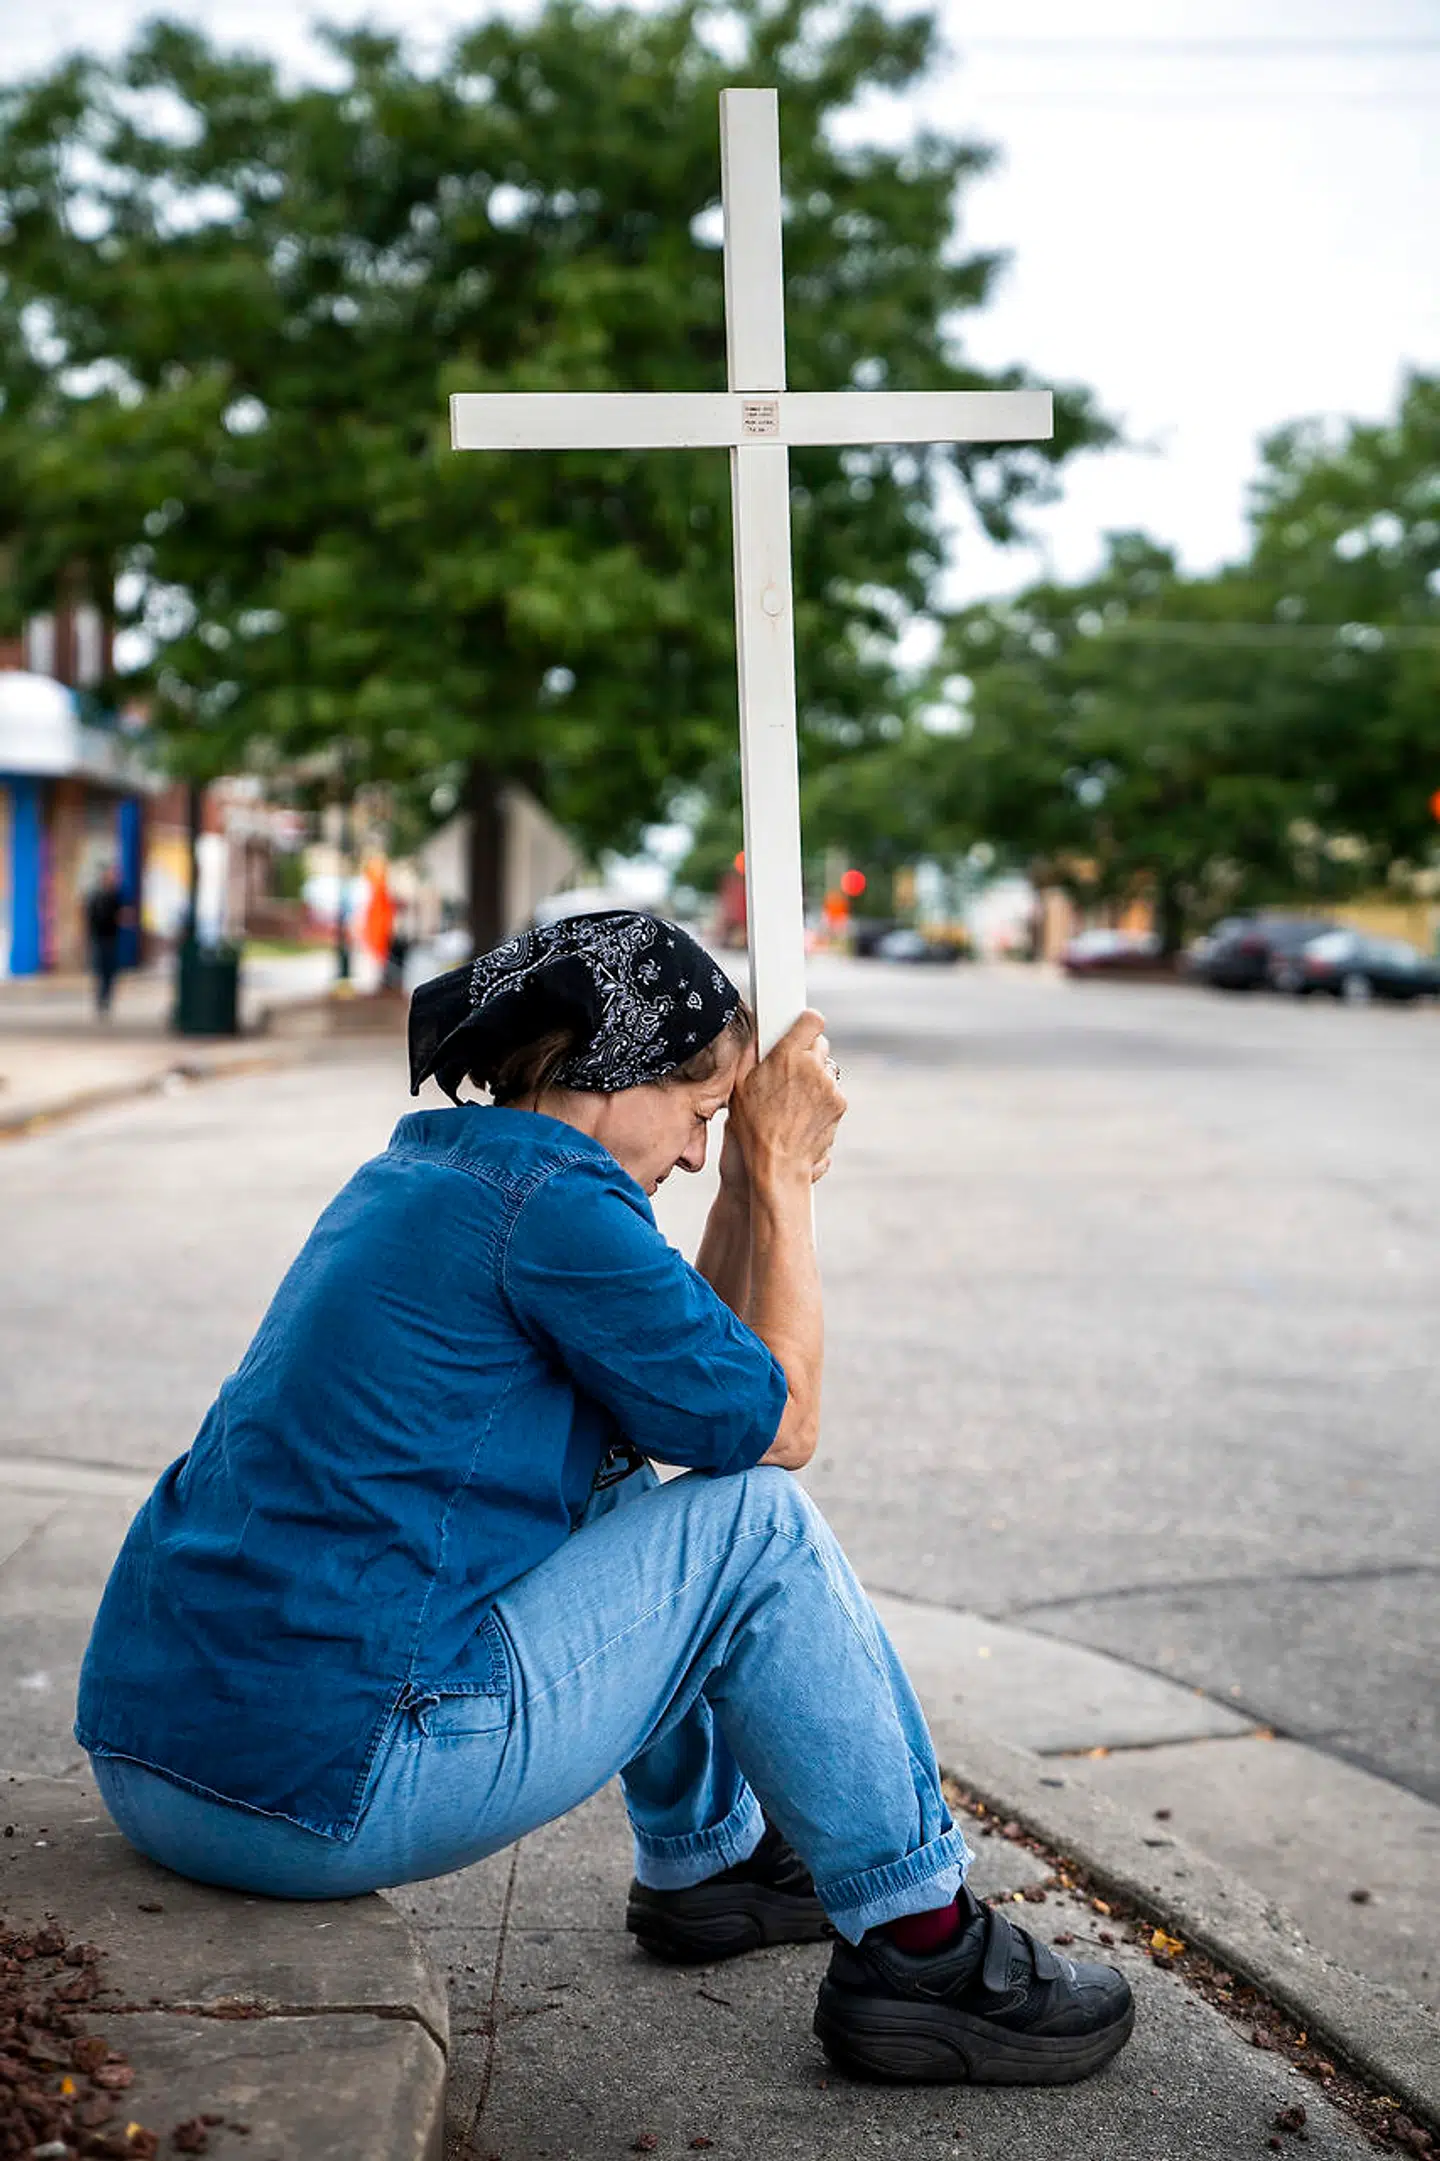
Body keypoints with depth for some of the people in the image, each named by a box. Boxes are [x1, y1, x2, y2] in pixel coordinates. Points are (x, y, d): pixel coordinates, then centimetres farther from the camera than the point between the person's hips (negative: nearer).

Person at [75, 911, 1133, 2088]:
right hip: (317, 1795, -10)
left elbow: (690, 1368, 23)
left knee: (614, 1483, 24)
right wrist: (780, 1173, 5)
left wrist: (755, 1179, 17)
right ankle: (917, 1943, 11)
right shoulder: (550, 1199, -13)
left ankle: (704, 1855, 37)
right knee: (758, 1523, 1)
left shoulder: (423, 1167, 16)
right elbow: (777, 1427, -2)